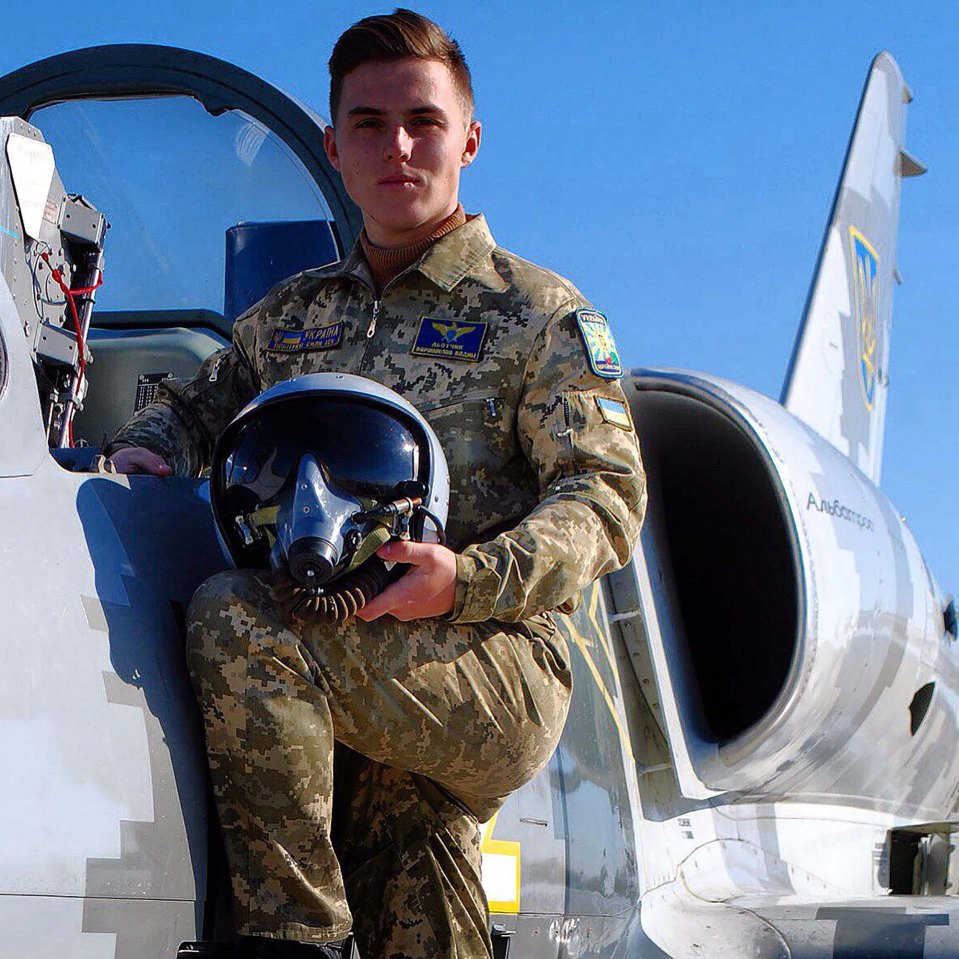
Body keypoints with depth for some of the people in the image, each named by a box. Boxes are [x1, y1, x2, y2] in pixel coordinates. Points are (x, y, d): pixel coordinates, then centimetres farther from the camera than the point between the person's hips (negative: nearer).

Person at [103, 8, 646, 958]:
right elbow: (199, 403, 35)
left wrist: (469, 579, -19)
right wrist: (146, 450, 8)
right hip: (348, 678, 5)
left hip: (502, 671, -5)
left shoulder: (540, 313, 8)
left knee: (235, 617, -28)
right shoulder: (293, 314, 23)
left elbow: (607, 498, -1)